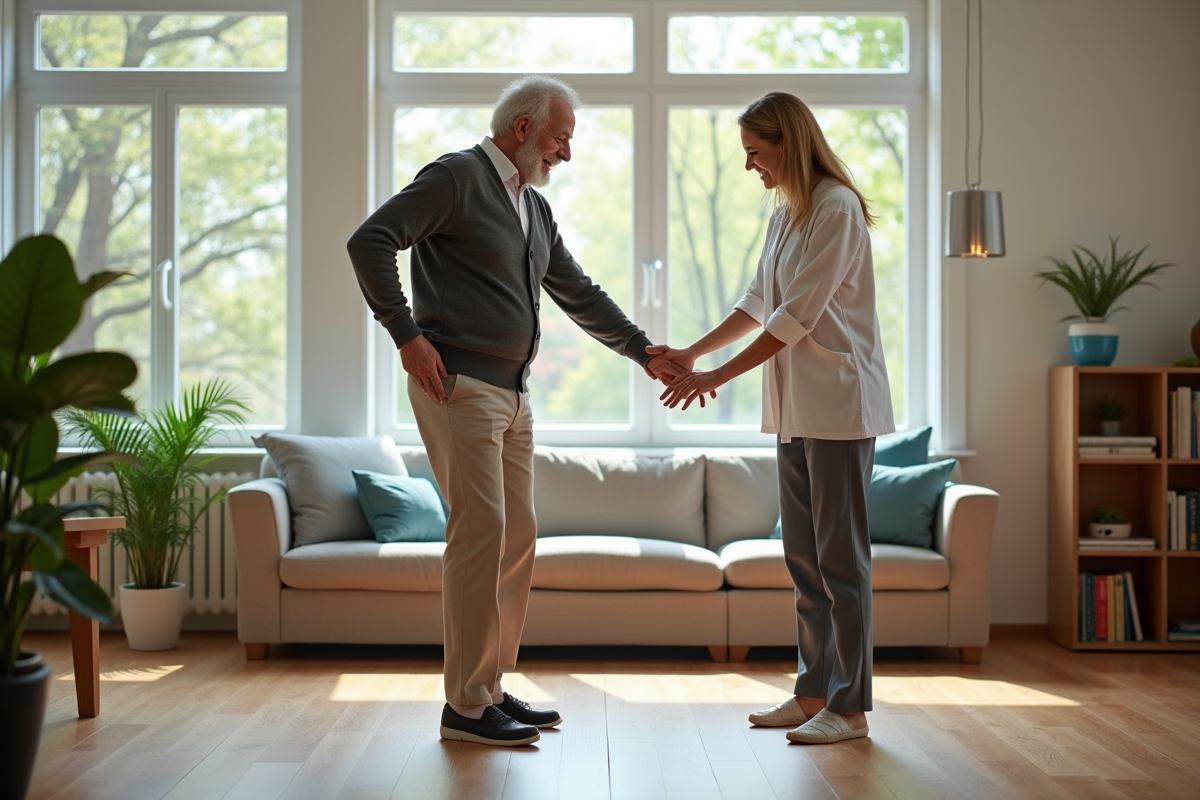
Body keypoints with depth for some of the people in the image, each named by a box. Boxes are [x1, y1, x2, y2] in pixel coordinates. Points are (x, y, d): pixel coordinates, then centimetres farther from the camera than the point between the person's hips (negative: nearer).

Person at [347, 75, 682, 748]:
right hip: (460, 384, -9)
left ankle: (493, 688, 19)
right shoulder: (456, 177, -5)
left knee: (518, 535, 8)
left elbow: (580, 294, 24)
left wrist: (644, 352, 18)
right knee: (481, 530, -11)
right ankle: (466, 705, -3)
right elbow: (370, 242, -15)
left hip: (512, 391, 9)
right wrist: (407, 335, -17)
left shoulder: (536, 208, 20)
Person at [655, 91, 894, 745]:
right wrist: (692, 353, 11)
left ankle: (851, 706, 4)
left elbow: (797, 316, -18)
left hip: (839, 403, -9)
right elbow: (759, 303, 20)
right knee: (802, 555, 12)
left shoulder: (837, 208, -13)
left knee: (840, 556, -4)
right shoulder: (785, 213, 16)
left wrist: (718, 377, -16)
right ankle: (815, 690, 21)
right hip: (796, 408, 9)